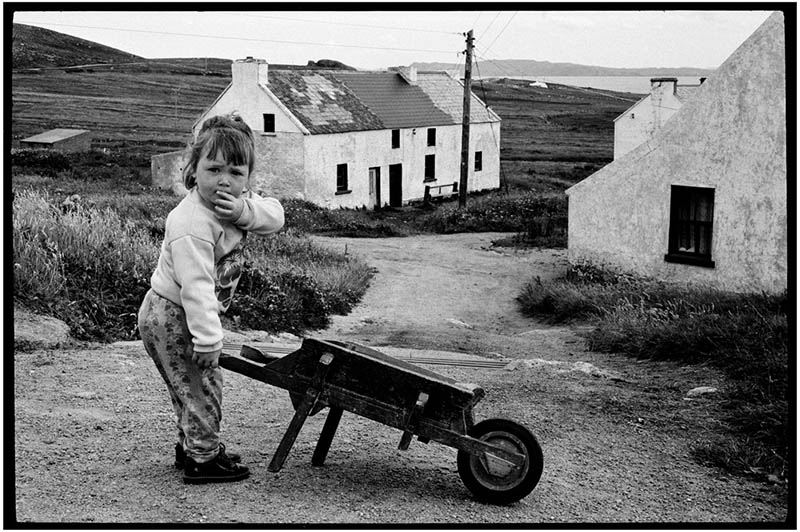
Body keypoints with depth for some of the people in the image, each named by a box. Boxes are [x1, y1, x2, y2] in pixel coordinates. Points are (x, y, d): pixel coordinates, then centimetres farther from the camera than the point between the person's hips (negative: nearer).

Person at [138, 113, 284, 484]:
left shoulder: (232, 200, -3)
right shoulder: (192, 225, -31)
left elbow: (276, 215, -6)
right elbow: (195, 286, -33)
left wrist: (246, 212, -27)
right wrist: (207, 339, -33)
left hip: (186, 315, 9)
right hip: (172, 318, -9)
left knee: (197, 385, 21)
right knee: (201, 386, -1)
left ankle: (191, 445, 36)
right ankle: (202, 459, 11)